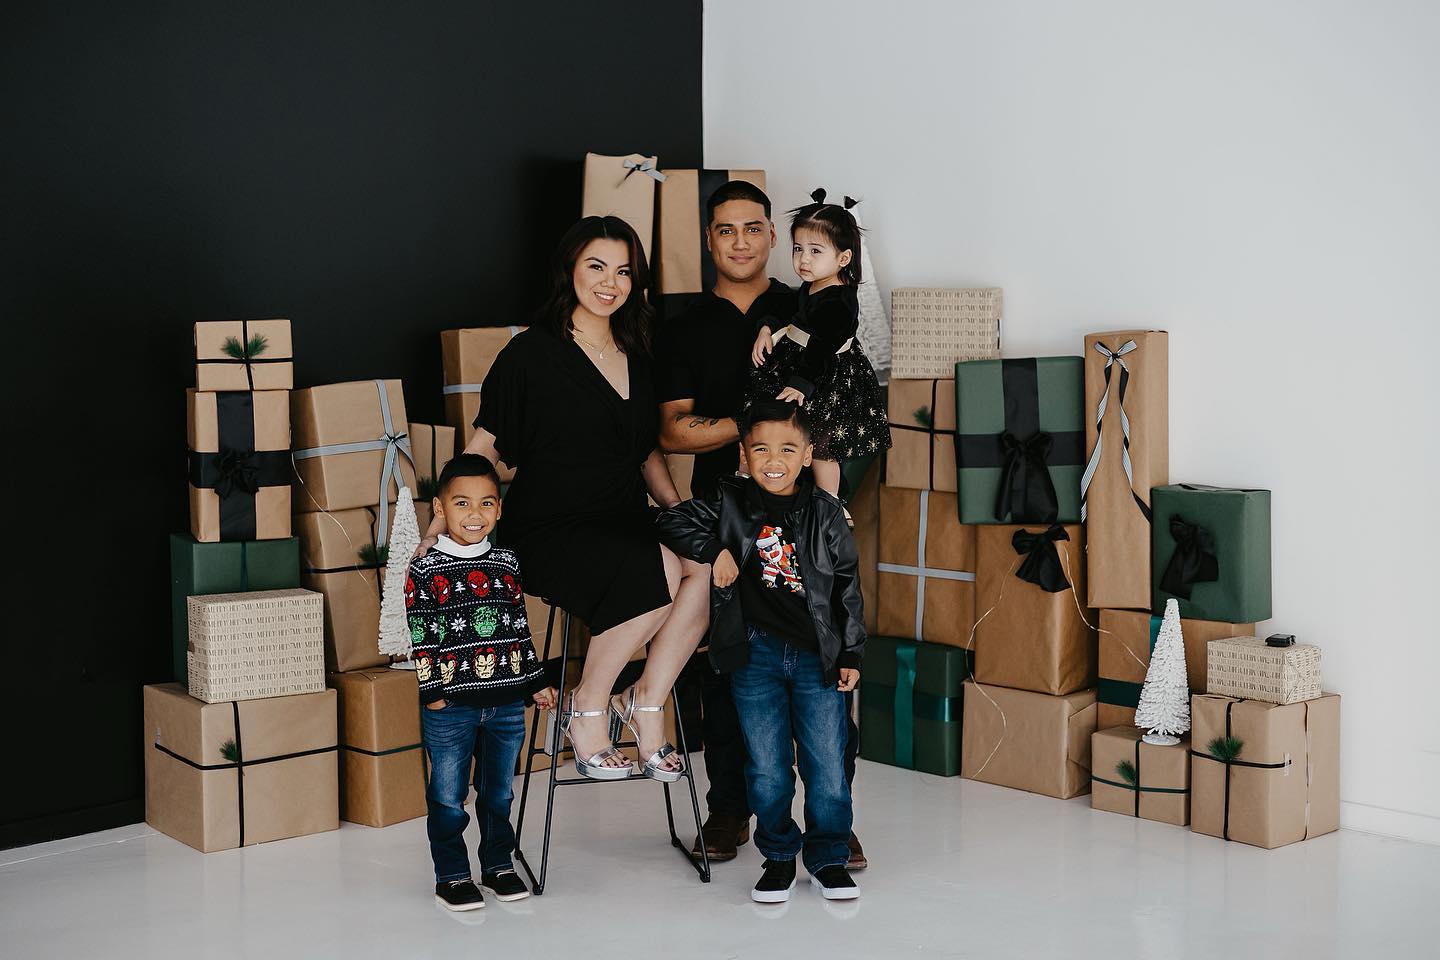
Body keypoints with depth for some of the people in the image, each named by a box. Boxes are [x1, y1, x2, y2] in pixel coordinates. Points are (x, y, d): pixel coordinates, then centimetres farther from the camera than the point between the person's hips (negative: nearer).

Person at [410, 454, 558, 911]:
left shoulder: (507, 564, 8)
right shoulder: (426, 570, -6)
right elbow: (420, 635, -7)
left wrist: (536, 682, 15)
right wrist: (431, 689, -11)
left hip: (506, 702, 4)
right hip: (450, 705, -4)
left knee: (499, 792, 14)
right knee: (448, 796, 4)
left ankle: (499, 864, 28)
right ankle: (451, 876, 16)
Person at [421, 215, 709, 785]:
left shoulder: (634, 355, 15)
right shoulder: (532, 353, -2)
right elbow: (484, 447, -2)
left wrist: (677, 509, 9)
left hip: (626, 524, 6)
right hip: (550, 530, -6)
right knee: (662, 572, -31)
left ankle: (646, 702, -10)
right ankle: (587, 710, -12)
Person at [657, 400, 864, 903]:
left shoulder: (826, 513, 0)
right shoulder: (730, 503, 0)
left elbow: (847, 587, 4)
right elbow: (672, 521, 2)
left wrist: (851, 654, 3)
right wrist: (715, 550, -12)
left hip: (818, 655, 0)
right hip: (755, 654, 0)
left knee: (827, 763, 3)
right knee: (767, 768, 7)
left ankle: (828, 856, 21)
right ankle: (778, 856, 24)